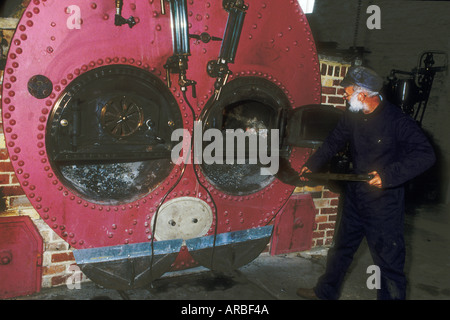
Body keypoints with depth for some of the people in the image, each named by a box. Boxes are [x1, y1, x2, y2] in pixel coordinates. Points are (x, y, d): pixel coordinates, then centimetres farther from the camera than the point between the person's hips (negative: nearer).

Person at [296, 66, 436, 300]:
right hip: (355, 197, 7)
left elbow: (426, 155, -23)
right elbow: (333, 143, 15)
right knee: (341, 248, 22)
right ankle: (326, 292, 42)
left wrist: (390, 175, -31)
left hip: (384, 203, -7)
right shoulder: (352, 117, 1)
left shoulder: (397, 120, -20)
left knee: (388, 260, 4)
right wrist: (311, 166, 11)